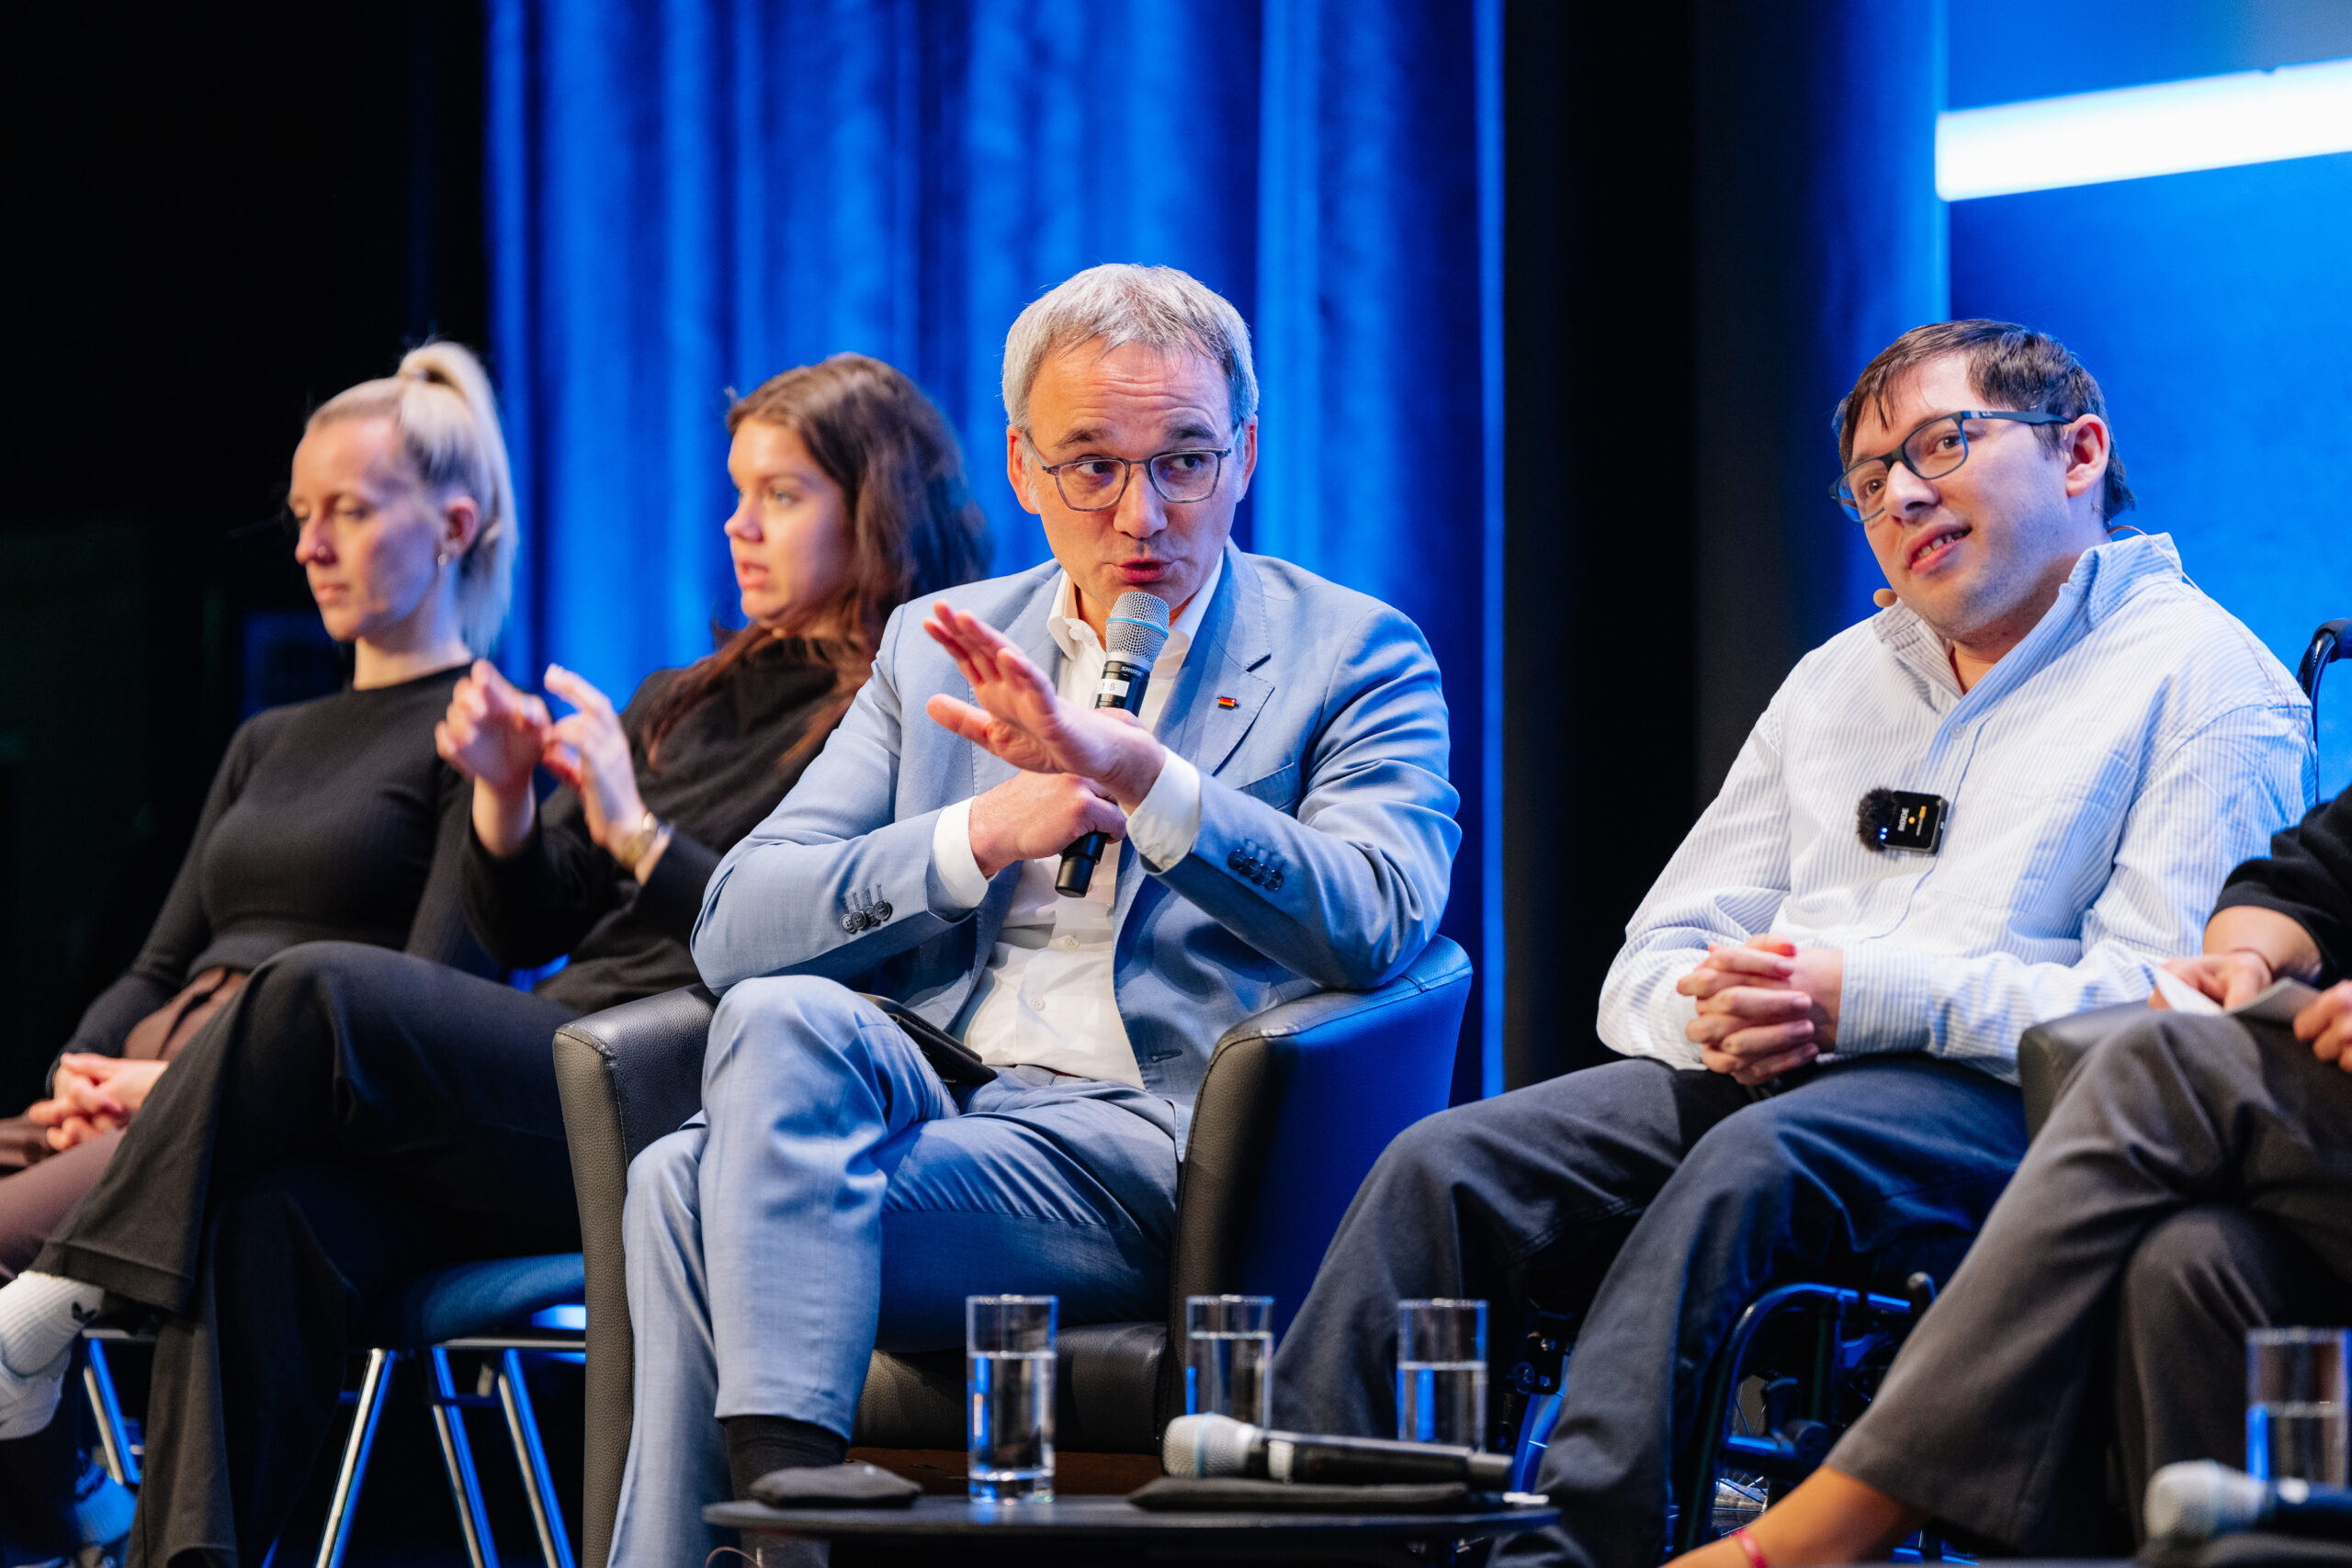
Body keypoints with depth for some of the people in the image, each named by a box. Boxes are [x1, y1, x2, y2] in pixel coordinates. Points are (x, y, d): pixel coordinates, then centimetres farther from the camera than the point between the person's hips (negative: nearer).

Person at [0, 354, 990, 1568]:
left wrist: (636, 831, -12)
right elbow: (525, 930, 24)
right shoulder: (687, 704, 27)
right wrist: (504, 798, 5)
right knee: (267, 1215, -25)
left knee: (322, 994, -26)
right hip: (552, 1073, 7)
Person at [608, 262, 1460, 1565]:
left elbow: (1376, 922, -12)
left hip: (1155, 1151, -4)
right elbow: (734, 929, 9)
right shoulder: (938, 648, 19)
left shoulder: (1356, 657, 8)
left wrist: (1126, 770, -25)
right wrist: (980, 837, -8)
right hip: (932, 1101, 5)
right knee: (780, 1017, -30)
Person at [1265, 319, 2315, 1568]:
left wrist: (1866, 996, -16)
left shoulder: (2205, 678, 6)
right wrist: (1711, 1016, -4)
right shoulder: (1836, 679, 26)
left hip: (2006, 1104, -6)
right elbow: (1648, 966, 21)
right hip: (1749, 1080, 6)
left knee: (1754, 1163, -37)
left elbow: (2158, 1006, -9)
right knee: (1444, 1167, -20)